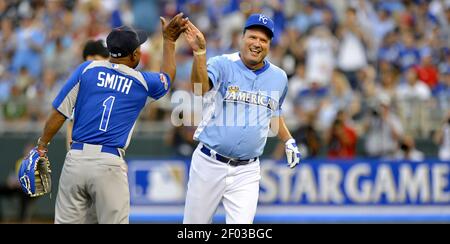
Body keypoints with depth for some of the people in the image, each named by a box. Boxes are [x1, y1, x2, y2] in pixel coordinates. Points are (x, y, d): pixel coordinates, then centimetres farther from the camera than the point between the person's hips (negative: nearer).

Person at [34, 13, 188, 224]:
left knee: (66, 222, 5)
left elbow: (60, 113, 4)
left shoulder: (87, 70, 6)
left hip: (75, 159, 2)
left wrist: (42, 146, 13)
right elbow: (168, 76, 30)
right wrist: (169, 40, 38)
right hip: (110, 165, -2)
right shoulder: (143, 82, 6)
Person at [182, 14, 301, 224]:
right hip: (209, 165, -2)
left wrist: (288, 141, 11)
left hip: (246, 172, 2)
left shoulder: (278, 77, 7)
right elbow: (200, 87, -30)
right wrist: (199, 52, -45)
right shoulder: (222, 65, -8)